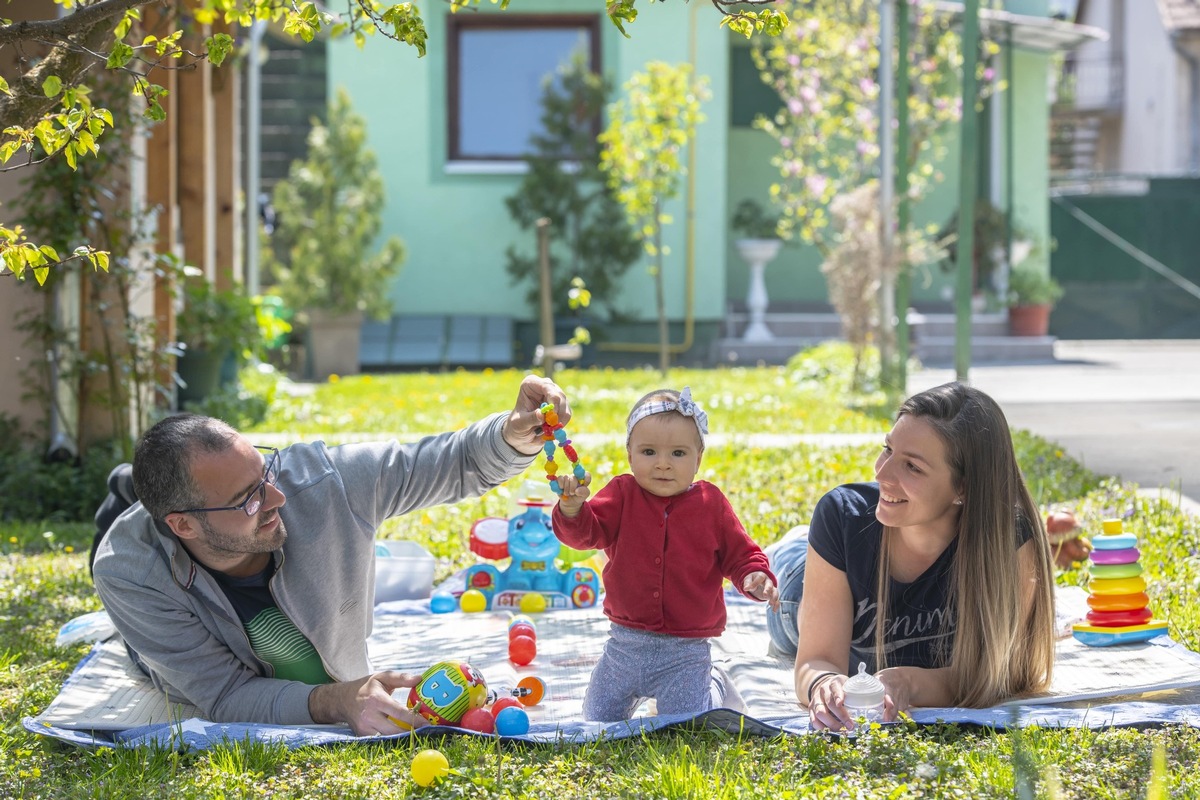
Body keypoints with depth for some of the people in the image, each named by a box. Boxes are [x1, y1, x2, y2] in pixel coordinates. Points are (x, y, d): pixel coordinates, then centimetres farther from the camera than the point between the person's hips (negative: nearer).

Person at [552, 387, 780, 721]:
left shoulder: (711, 504, -4)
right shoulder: (622, 496, -4)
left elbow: (739, 554, 3)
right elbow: (585, 531, -17)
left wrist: (755, 576, -19)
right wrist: (572, 508, -39)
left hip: (685, 652, -2)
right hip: (625, 645, 2)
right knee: (597, 722, 13)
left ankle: (715, 686, 28)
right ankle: (639, 692, 45)